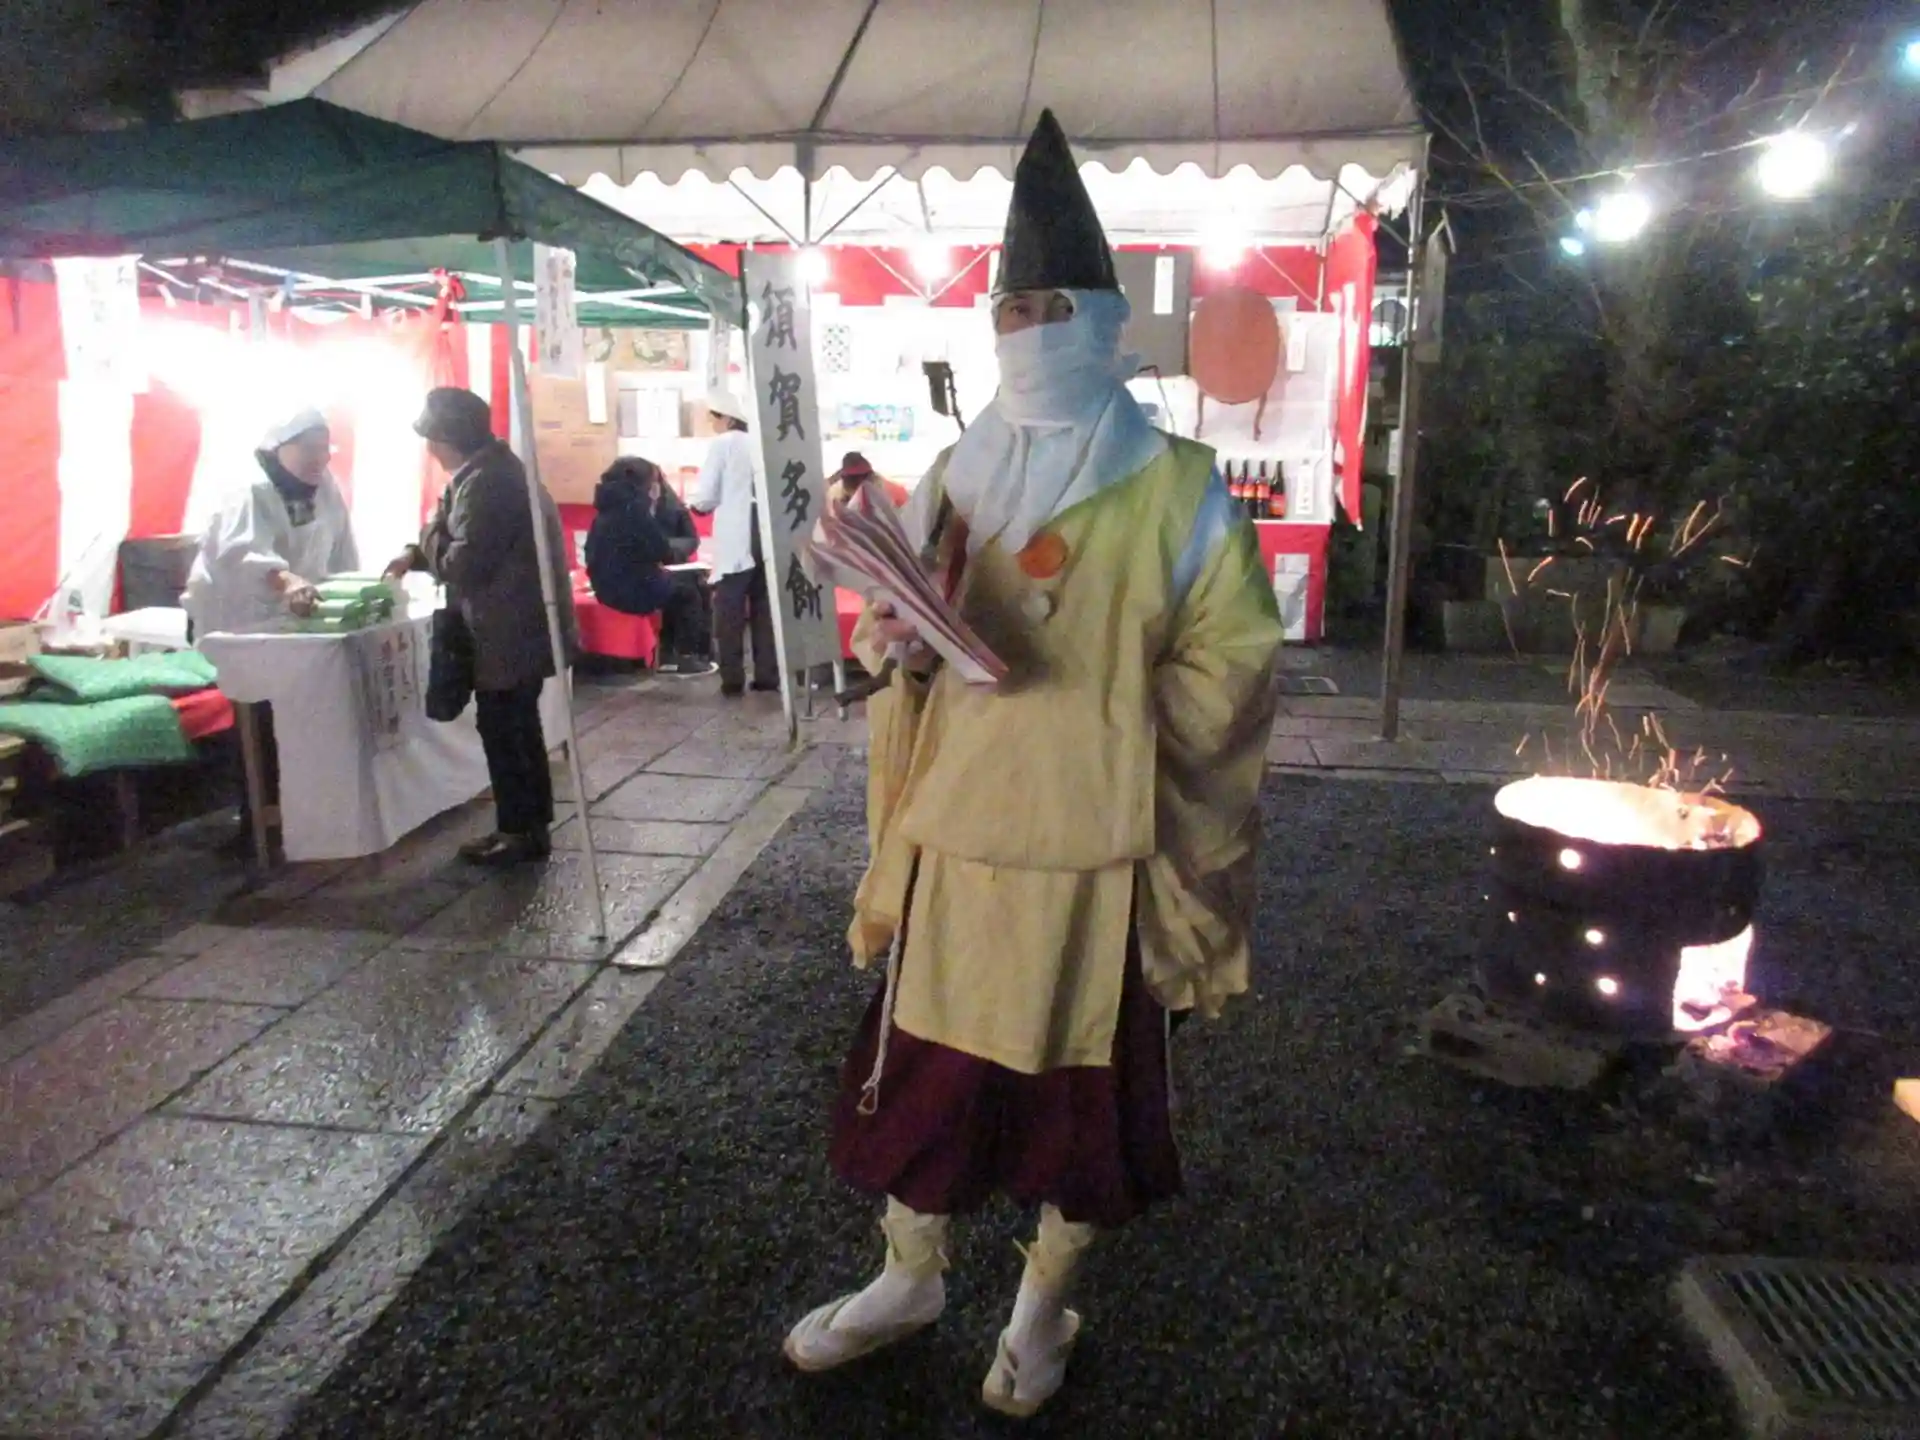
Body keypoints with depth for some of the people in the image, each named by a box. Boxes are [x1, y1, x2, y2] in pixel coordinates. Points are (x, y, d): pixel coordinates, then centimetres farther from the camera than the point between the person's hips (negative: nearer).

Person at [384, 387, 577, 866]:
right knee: (519, 728, 16)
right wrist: (416, 556, 16)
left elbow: (463, 565, -22)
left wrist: (429, 532, -4)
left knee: (501, 730, -1)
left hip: (510, 634, -10)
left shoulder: (483, 483, -20)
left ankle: (517, 832, 9)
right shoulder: (499, 468, 14)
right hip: (524, 627, 10)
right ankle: (533, 826, 24)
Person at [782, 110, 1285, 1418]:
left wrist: (1109, 725, -13)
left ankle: (1044, 1309, 37)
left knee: (1086, 1093, 12)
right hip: (957, 834, 4)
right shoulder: (958, 475, 6)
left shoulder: (1177, 489, -7)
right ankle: (911, 1279, 41)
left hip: (1098, 849, -3)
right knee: (926, 1069, 16)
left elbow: (1232, 662, -4)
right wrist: (900, 648, -7)